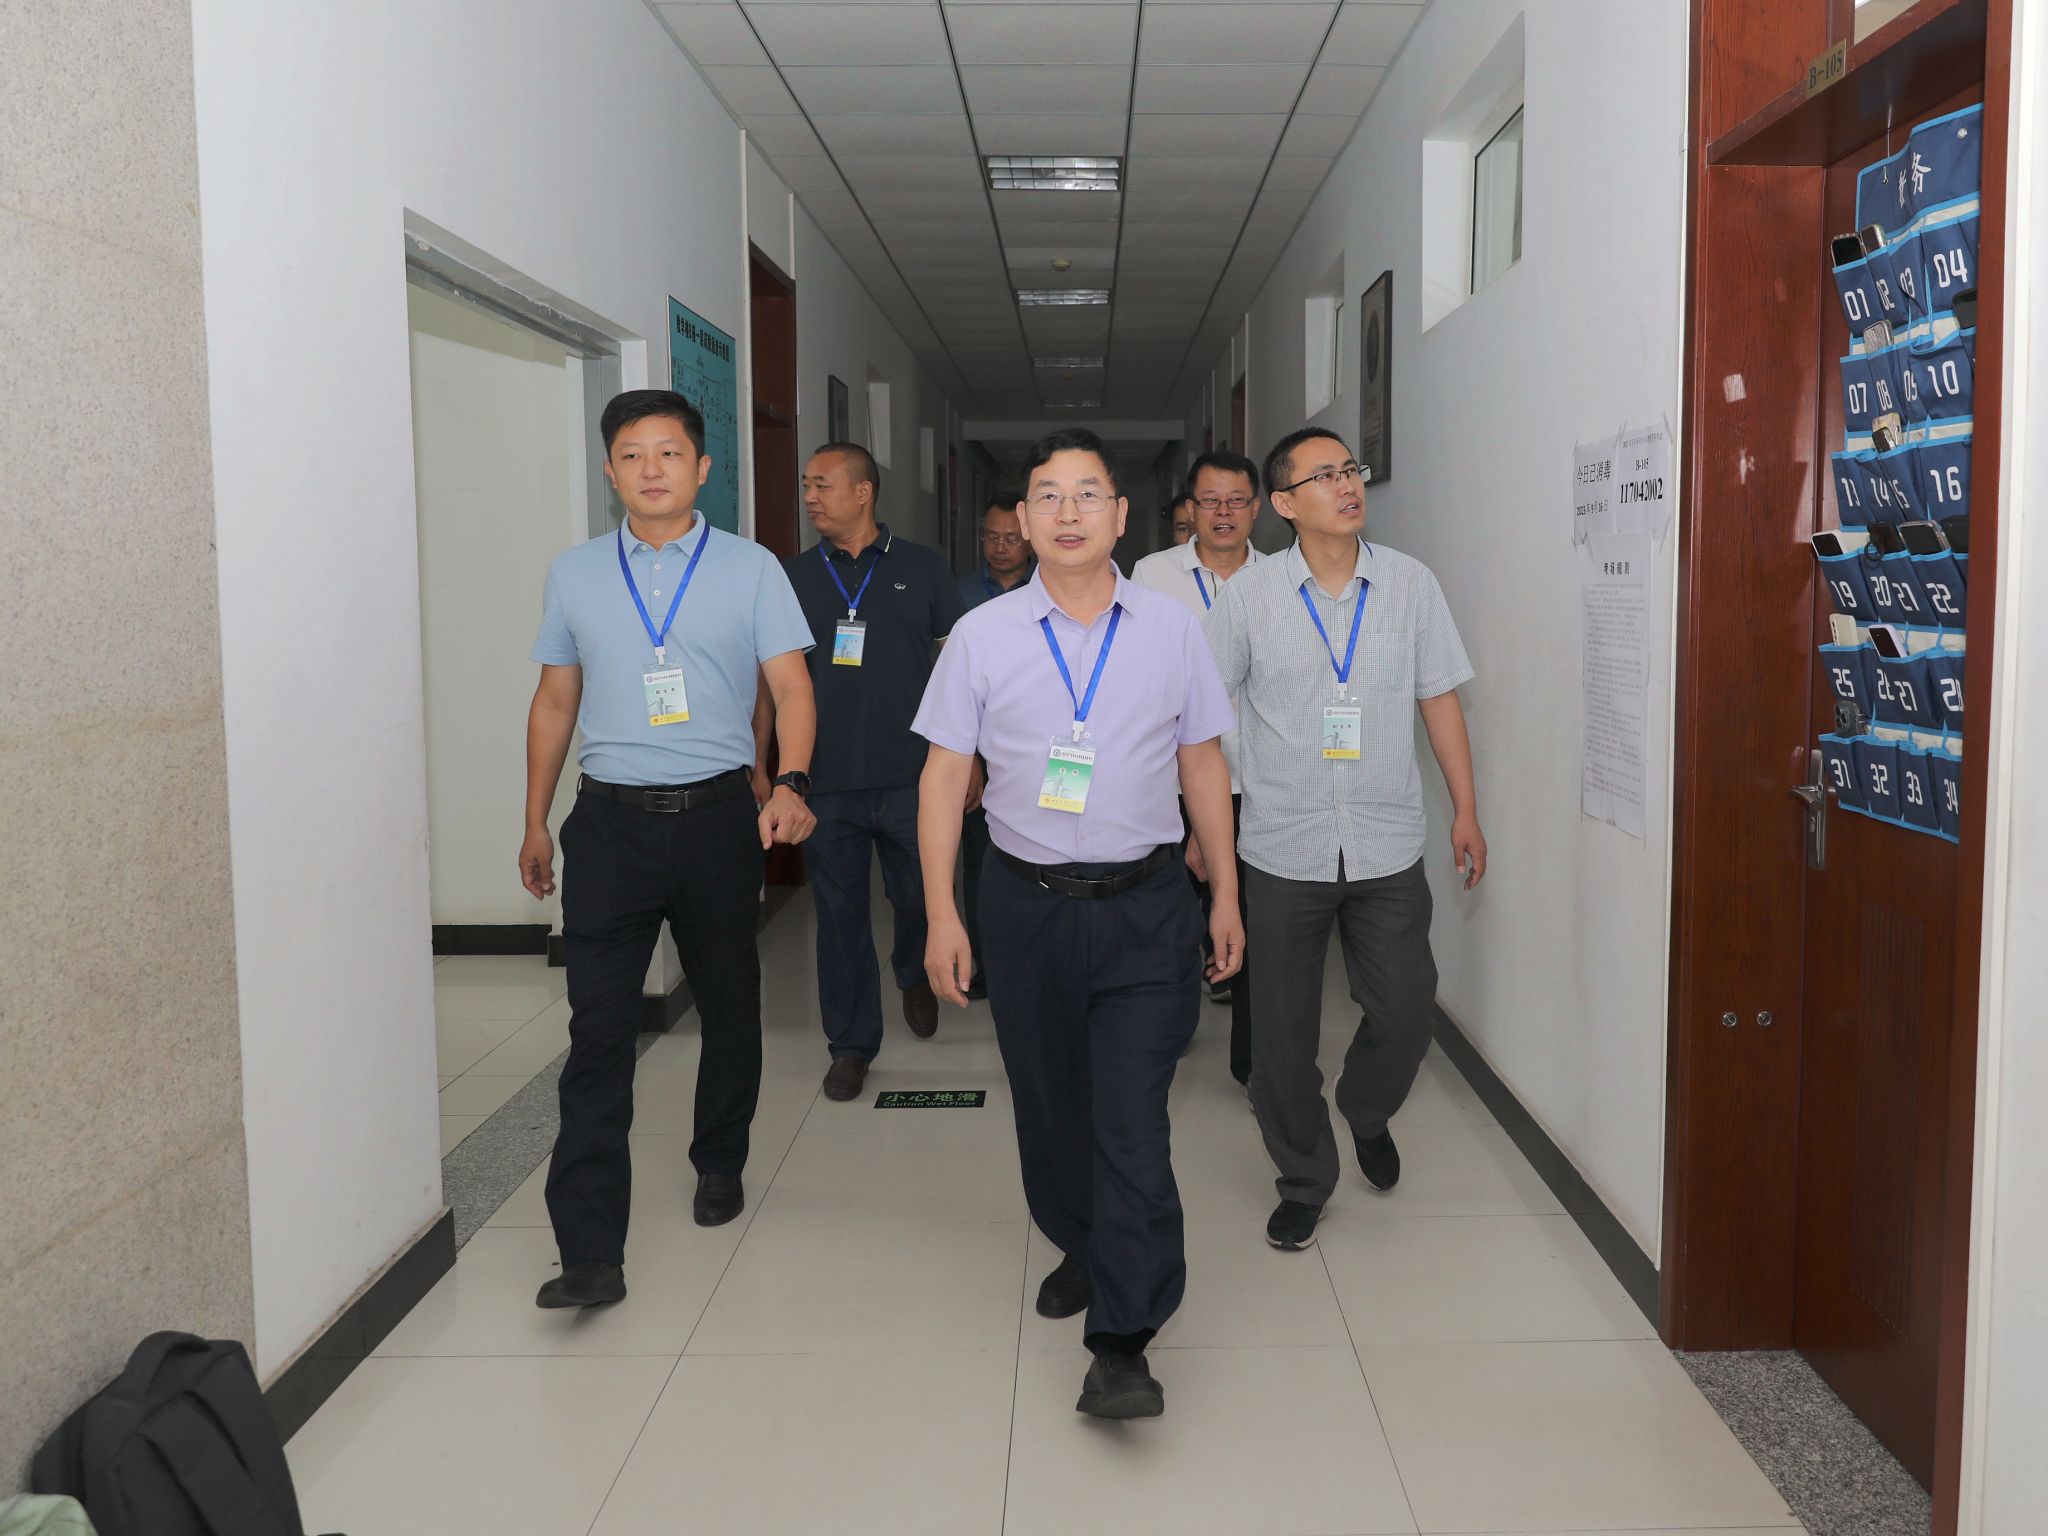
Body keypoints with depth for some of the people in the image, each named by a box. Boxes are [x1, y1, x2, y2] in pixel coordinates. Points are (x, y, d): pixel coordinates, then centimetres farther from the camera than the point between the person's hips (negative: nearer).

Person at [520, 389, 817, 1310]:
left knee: (728, 1006, 13)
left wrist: (792, 783, -23)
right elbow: (555, 699, 14)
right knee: (598, 1030, -5)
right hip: (609, 820, 1)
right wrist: (535, 822, 14)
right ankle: (590, 1251, -3)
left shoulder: (750, 570, 1)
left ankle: (719, 1165, 37)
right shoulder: (574, 575, 8)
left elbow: (790, 686, -6)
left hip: (716, 816, 0)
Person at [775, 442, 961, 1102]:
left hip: (911, 777, -1)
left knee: (920, 898, 6)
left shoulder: (921, 568, 2)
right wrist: (758, 765, 6)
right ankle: (851, 1044, 20)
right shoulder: (794, 576, 7)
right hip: (826, 782, 1)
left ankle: (914, 976, 39)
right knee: (840, 915, 6)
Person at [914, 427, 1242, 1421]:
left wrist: (1225, 895, 8)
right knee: (1050, 1107, 15)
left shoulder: (1171, 629, 3)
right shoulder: (982, 635, 1)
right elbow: (944, 774, 1)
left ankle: (1121, 1344, -1)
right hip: (1027, 902, 1)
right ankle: (1079, 1248, 41)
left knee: (1131, 1120, -8)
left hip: (1144, 904, -1)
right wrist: (941, 915, -4)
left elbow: (1203, 763, 9)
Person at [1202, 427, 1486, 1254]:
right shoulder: (1247, 596, -4)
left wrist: (1466, 809, 7)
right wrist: (1199, 826, 1)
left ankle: (1366, 1112, 39)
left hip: (1387, 845, 1)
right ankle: (1303, 1179, 28)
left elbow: (1440, 699, 7)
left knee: (1405, 1007, 6)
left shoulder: (1410, 583, 1)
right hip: (1283, 849, -1)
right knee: (1283, 1028, 8)